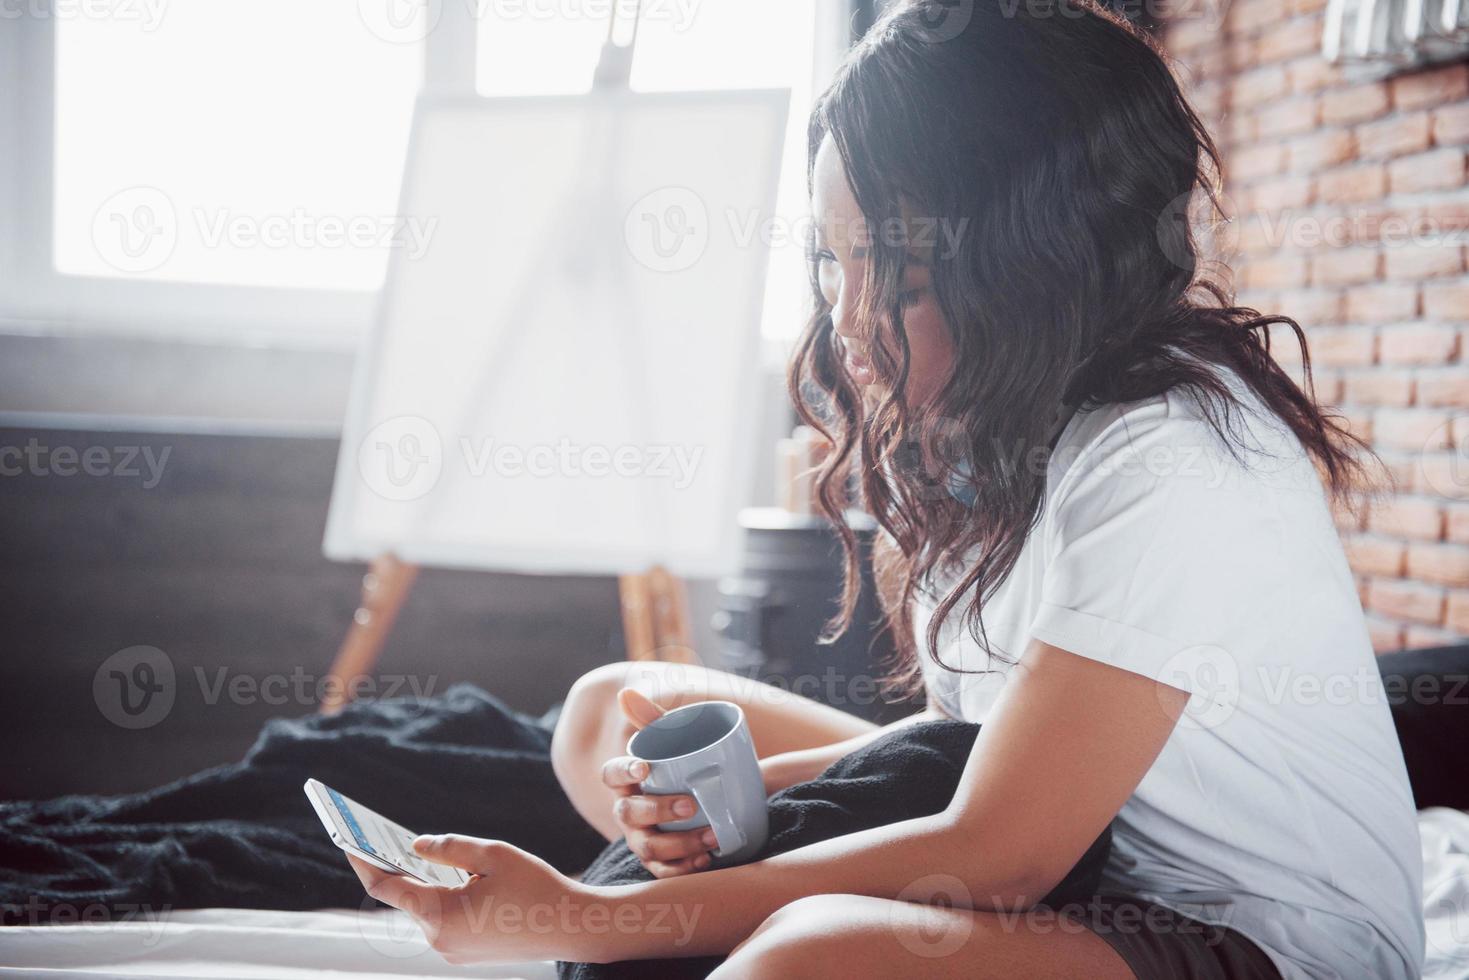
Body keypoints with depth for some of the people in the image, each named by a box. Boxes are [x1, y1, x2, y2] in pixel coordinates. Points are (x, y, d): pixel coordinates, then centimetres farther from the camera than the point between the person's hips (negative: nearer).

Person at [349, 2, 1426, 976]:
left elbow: (995, 856, -25)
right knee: (617, 708, 7)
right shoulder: (989, 426, 2)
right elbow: (985, 737, 7)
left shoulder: (1168, 463, -24)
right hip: (1075, 875, 9)